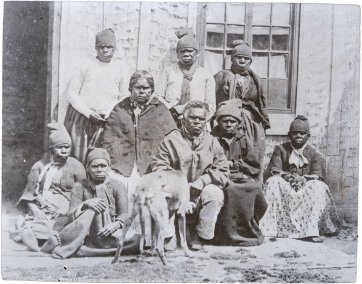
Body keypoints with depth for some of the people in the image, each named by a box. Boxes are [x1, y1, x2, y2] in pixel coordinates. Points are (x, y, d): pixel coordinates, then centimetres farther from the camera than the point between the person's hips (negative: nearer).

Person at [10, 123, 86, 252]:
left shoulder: (76, 166, 7)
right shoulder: (40, 166, 10)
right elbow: (28, 194, 9)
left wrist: (66, 209, -11)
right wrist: (34, 209, -10)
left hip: (65, 213, -2)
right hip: (40, 211, 2)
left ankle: (25, 232, -42)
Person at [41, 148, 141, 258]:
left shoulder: (117, 186, 5)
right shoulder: (80, 187, 5)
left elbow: (124, 214, -6)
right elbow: (71, 216, -5)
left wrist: (115, 225, -28)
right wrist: (85, 204, -25)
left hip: (109, 232, 2)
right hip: (87, 233, -2)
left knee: (138, 240, -32)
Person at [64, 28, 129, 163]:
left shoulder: (120, 69, 7)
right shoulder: (87, 65, 0)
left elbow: (123, 98, 12)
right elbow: (71, 92, -1)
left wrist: (108, 113, -5)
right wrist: (89, 113, -10)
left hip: (104, 121, 1)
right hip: (80, 116, -1)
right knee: (78, 157, -3)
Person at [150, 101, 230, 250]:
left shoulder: (212, 142, 10)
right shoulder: (171, 139, 5)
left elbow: (223, 172, 3)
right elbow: (158, 165, -4)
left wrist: (203, 180, -15)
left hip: (201, 193, 1)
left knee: (215, 193, -30)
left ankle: (201, 236, -9)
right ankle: (168, 236, -10)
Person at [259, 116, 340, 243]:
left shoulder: (315, 155, 6)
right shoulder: (280, 150, 7)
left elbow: (318, 175, -8)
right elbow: (273, 170, -4)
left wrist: (303, 179, -29)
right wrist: (286, 176, -25)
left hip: (306, 189, 0)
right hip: (284, 187, 0)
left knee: (318, 187, -30)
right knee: (272, 183, -29)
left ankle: (311, 231, -34)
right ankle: (267, 228, -33)